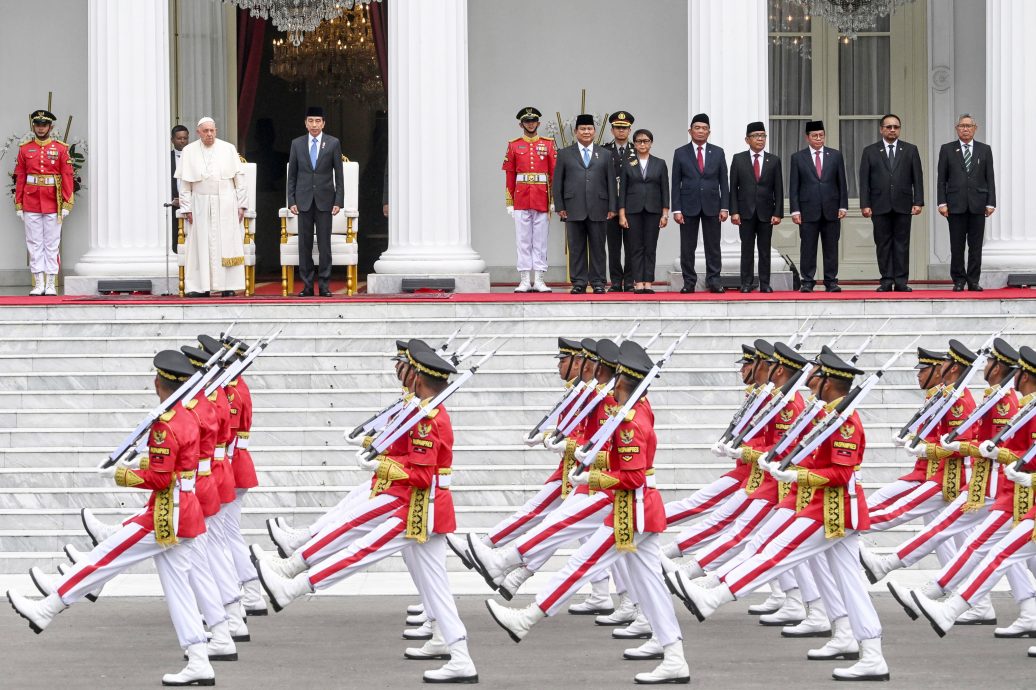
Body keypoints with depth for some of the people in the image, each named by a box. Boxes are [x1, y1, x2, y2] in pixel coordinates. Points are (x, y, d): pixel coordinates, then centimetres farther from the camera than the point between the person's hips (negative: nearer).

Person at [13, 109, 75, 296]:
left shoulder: (61, 149, 2)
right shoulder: (24, 149, 6)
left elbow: (68, 177, 0)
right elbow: (20, 178, 6)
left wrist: (66, 204, -7)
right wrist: (19, 205, 2)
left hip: (53, 203, -1)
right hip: (31, 203, 1)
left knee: (52, 244, 1)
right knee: (34, 244, 2)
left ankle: (51, 284, 4)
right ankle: (38, 283, 5)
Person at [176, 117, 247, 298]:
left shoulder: (228, 149, 5)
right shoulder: (188, 152, 5)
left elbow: (239, 179, 6)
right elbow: (184, 183, 4)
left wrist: (241, 205, 0)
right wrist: (187, 209, -3)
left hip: (226, 205, 0)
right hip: (200, 205, 0)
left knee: (227, 245, -3)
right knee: (201, 246, -2)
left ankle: (228, 286, -1)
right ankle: (202, 287, -2)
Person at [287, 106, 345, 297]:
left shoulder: (333, 143, 4)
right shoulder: (297, 144, 7)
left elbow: (338, 174, 3)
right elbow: (292, 175, 9)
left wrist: (338, 201, -4)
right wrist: (291, 201, 1)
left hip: (324, 200, -1)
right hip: (304, 200, 1)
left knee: (324, 244, -2)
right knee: (305, 244, 1)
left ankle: (324, 285, 1)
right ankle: (307, 285, 5)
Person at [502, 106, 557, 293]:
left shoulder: (548, 144, 6)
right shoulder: (514, 146, 7)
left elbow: (555, 173, 4)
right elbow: (509, 176, 5)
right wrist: (510, 203, 1)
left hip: (542, 199, 0)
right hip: (521, 199, 0)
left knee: (540, 241, 2)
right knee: (523, 240, 1)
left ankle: (539, 280, 4)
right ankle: (525, 280, 3)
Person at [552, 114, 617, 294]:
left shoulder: (605, 155, 12)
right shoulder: (565, 154, 10)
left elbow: (611, 183, 10)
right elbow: (557, 183, 7)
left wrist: (612, 208, 1)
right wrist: (560, 207, -1)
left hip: (598, 210, 0)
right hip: (574, 209, 0)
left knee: (597, 248, 2)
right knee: (576, 248, 1)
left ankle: (598, 283, 6)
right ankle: (578, 283, 5)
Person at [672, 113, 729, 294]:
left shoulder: (718, 153, 7)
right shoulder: (681, 153, 3)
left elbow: (723, 182, 7)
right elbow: (676, 184, 2)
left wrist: (724, 207, -2)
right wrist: (676, 209, -6)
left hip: (711, 206, 1)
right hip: (689, 206, -1)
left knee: (713, 247, 1)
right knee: (687, 247, 1)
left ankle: (713, 281, 5)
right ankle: (689, 282, 6)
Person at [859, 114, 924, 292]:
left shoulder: (910, 150, 9)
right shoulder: (870, 151, 7)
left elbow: (917, 178, 6)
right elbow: (864, 180, 4)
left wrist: (918, 202, -3)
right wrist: (865, 204, -5)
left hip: (903, 205, 0)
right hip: (880, 206, 0)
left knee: (902, 244, -1)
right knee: (883, 244, 0)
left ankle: (901, 282, 1)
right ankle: (886, 281, 4)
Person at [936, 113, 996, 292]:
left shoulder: (985, 150, 10)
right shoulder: (947, 150, 7)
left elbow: (990, 178, 8)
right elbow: (942, 179, 5)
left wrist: (991, 203, -1)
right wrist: (942, 203, -4)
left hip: (978, 204, 1)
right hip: (956, 204, -1)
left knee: (976, 245, 2)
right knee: (957, 246, 0)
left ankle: (973, 280, 7)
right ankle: (958, 280, 6)